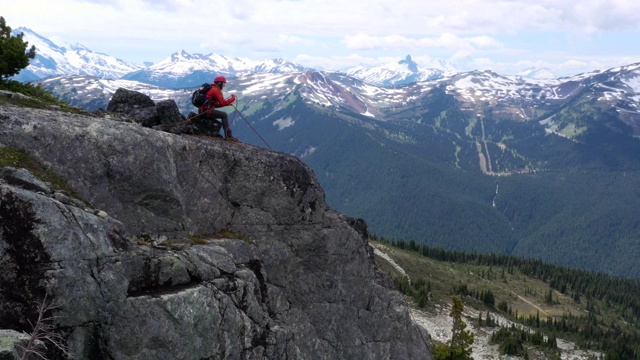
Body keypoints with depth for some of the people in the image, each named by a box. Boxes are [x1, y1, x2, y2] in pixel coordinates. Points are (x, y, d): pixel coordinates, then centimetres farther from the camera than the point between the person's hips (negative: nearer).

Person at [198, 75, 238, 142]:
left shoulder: (211, 89, 21)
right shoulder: (216, 90, -10)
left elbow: (215, 104, 20)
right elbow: (223, 102, -17)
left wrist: (227, 103, 11)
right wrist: (233, 98, -4)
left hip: (202, 110, 10)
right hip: (206, 111, -10)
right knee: (224, 115, -9)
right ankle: (228, 135, -14)